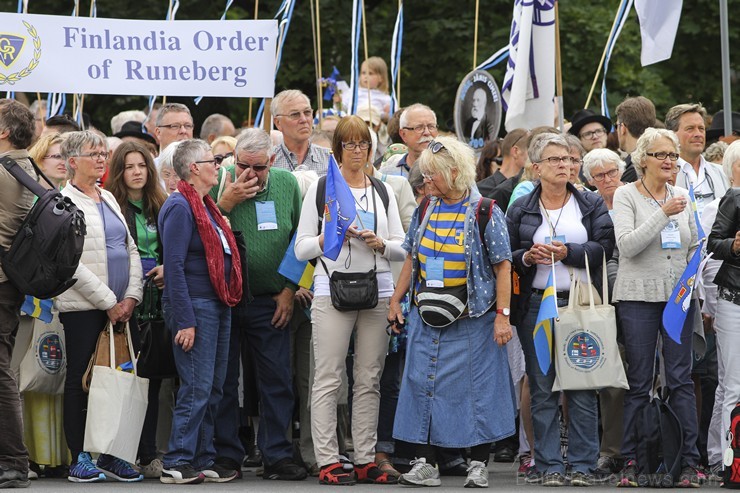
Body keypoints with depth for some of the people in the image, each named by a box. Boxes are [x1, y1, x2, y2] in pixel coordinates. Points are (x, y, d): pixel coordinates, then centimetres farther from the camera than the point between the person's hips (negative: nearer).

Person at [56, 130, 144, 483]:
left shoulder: (109, 199, 17)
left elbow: (131, 250, 15)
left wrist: (131, 297, 0)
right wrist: (109, 302, -13)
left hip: (121, 308, 6)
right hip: (83, 308, -6)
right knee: (80, 381, -1)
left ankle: (111, 456, 10)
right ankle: (79, 460, 3)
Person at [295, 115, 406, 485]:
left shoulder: (383, 191, 16)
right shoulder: (320, 189, 7)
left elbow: (402, 247, 14)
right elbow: (301, 248, 4)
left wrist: (380, 244, -6)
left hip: (378, 289, 3)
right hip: (332, 288, -3)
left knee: (369, 379, 3)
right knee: (328, 378, -6)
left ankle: (365, 460, 7)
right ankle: (328, 462, -6)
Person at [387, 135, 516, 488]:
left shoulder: (485, 213, -8)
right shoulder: (425, 210, 8)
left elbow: (502, 266, -8)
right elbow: (412, 258, 17)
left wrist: (502, 315, -13)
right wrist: (396, 300, 12)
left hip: (471, 317, -5)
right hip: (426, 316, 5)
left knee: (476, 385, 0)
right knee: (423, 384, 3)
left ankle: (479, 465, 8)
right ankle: (424, 464, 7)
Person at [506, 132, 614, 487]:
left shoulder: (592, 205, 9)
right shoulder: (520, 209, 10)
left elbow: (604, 248, -2)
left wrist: (567, 252, -12)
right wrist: (526, 258, -11)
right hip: (537, 306, 1)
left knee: (582, 388, -2)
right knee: (542, 389, 1)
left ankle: (583, 465, 3)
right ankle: (549, 466, 5)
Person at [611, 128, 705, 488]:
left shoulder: (682, 196, 10)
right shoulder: (626, 195, -3)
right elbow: (627, 245, -15)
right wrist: (663, 214, -20)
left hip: (679, 297, 3)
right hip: (639, 296, -3)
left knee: (681, 378, 0)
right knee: (639, 383, 0)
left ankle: (690, 461, 1)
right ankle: (630, 461, 7)